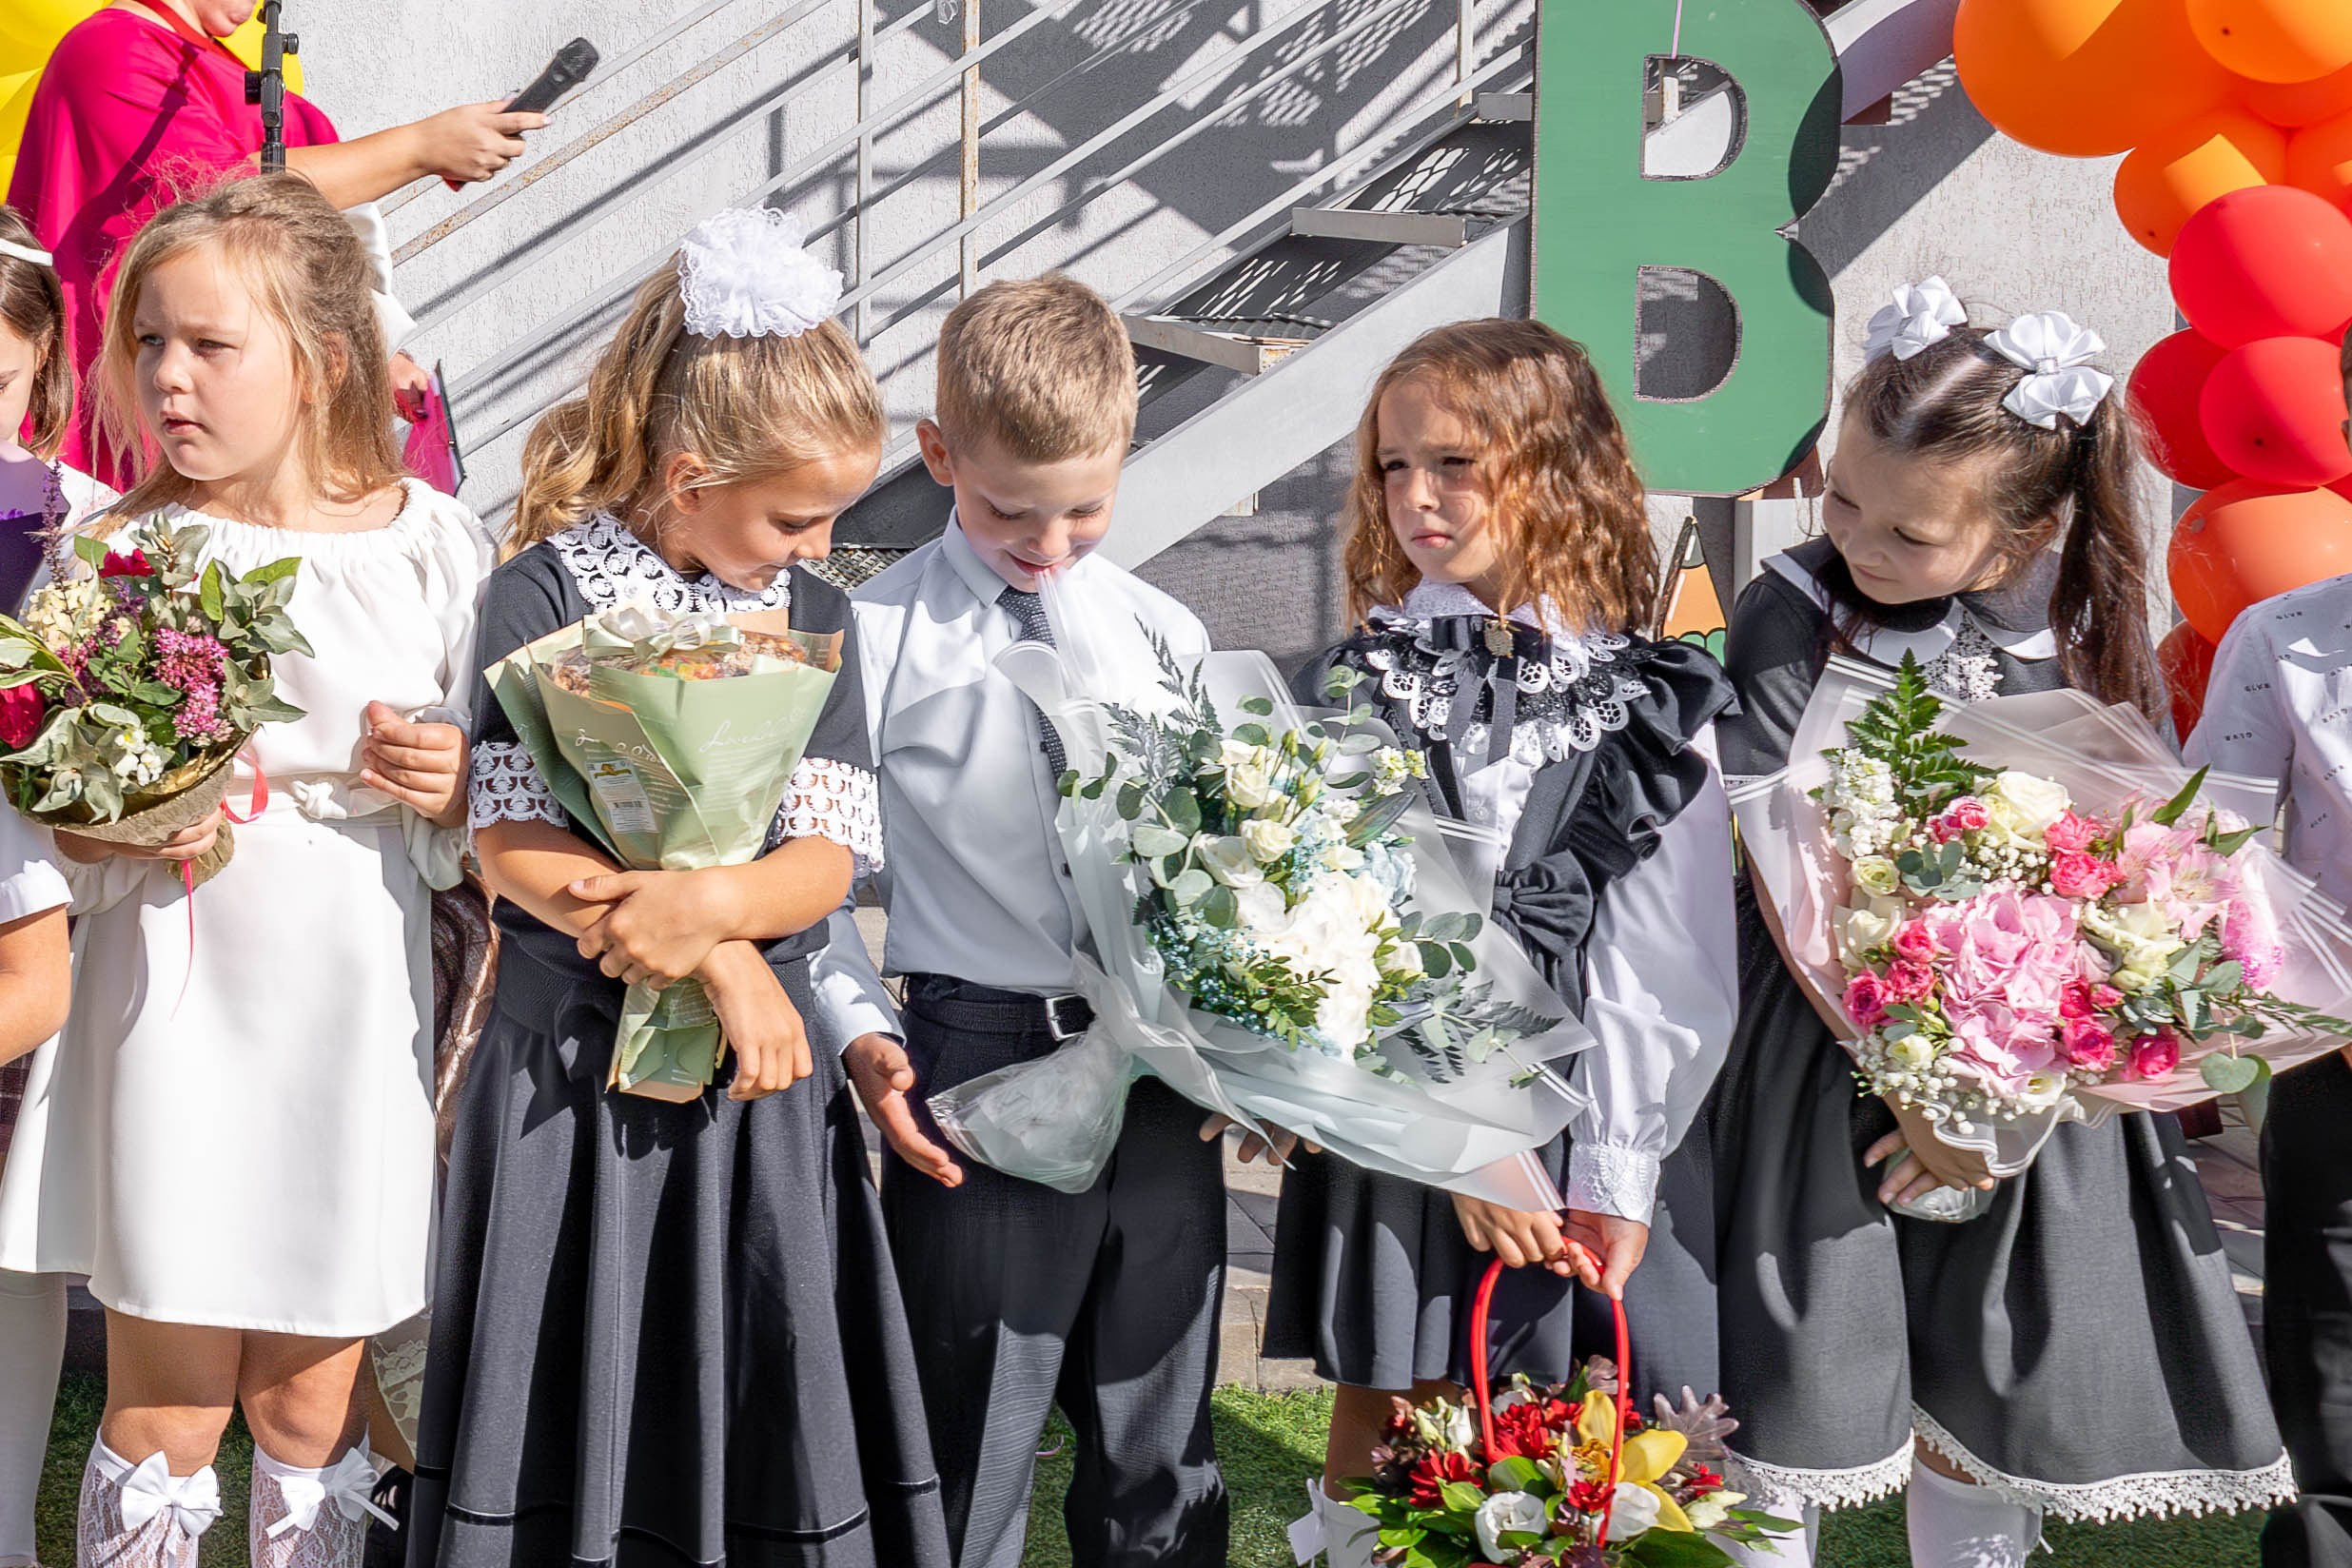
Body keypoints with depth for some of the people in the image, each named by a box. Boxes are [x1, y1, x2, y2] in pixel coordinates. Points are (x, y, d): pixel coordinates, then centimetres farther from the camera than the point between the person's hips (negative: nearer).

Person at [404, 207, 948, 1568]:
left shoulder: (816, 614, 4)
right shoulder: (547, 589, -7)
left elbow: (828, 857, -3)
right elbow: (513, 845, -13)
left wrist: (707, 906, -23)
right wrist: (726, 959, -17)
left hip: (759, 1063, 3)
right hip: (577, 1065, -3)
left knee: (758, 1400, 8)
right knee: (572, 1416, 6)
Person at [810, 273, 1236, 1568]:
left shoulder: (1168, 640, 7)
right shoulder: (877, 638, -4)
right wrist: (859, 1033, -13)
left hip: (1163, 1081, 3)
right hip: (977, 1075, -3)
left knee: (1160, 1457, 16)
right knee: (969, 1457, 6)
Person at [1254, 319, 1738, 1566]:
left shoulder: (1654, 700, 2)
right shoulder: (1356, 687, 2)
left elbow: (1662, 951, -2)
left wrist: (1616, 1172, -10)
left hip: (1601, 1125, 0)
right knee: (1385, 1432, 7)